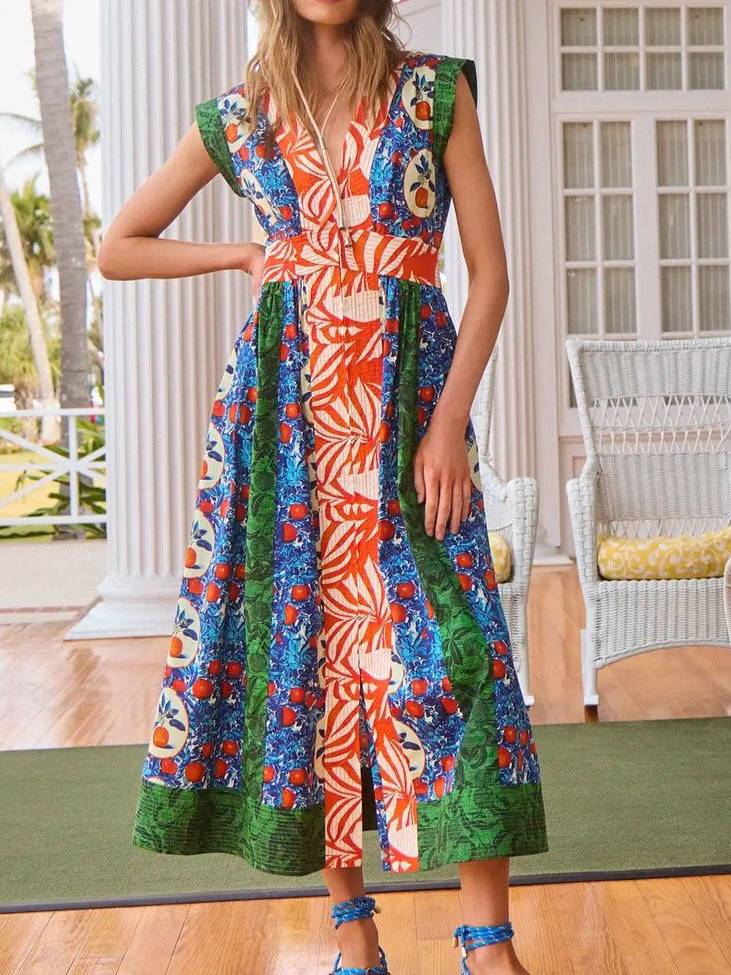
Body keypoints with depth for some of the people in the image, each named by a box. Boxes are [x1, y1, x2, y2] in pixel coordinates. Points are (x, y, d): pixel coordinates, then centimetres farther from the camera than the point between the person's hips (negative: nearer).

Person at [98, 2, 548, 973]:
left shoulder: (437, 91, 4)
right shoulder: (236, 117, 9)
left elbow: (490, 272, 0)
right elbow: (118, 248, 18)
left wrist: (450, 420, -9)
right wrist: (251, 255, 8)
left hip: (411, 393, -2)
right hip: (284, 401, 2)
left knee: (445, 641, -9)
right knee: (305, 635, 2)